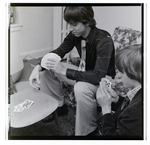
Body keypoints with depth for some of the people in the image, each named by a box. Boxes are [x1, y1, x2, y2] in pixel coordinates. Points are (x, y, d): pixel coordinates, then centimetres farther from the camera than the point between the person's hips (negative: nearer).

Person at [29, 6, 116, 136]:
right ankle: (57, 105, 16)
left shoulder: (104, 40, -31)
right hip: (84, 73, 7)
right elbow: (58, 52, -1)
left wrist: (64, 71, -39)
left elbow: (98, 76, -36)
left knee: (81, 88, -40)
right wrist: (38, 67, -20)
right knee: (47, 69, -2)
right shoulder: (75, 35, -10)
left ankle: (86, 132, -17)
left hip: (104, 79, -7)